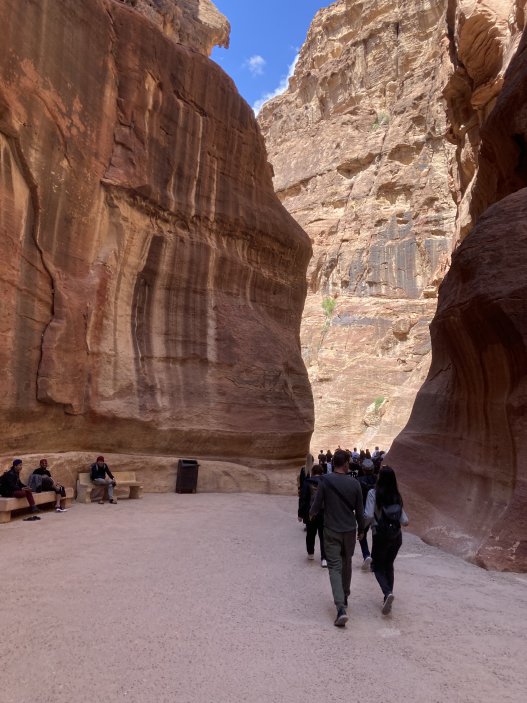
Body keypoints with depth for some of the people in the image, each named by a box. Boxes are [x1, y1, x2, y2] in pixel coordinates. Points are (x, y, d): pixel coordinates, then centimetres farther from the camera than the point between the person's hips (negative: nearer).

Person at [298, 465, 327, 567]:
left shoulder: (307, 482, -6)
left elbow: (302, 499, -6)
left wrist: (300, 514, 0)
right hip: (324, 513, 1)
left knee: (310, 534, 17)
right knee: (323, 536, 6)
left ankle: (310, 553, 30)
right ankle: (324, 558, -1)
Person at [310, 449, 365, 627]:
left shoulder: (326, 481, -12)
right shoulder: (354, 483, -6)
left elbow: (317, 504, -8)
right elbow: (359, 510, 1)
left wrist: (311, 514, 15)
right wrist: (361, 529, 16)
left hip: (331, 531, -2)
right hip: (349, 531, 3)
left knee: (335, 567, -1)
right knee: (346, 565, 21)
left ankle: (341, 608, -14)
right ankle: (344, 598, 36)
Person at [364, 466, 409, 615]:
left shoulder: (374, 493, -13)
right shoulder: (397, 496, 0)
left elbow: (368, 516, -19)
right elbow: (404, 521, 0)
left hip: (380, 535, -4)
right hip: (396, 536, 4)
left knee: (378, 566, 11)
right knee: (389, 566, 21)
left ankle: (388, 593, -13)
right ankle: (387, 598, 21)